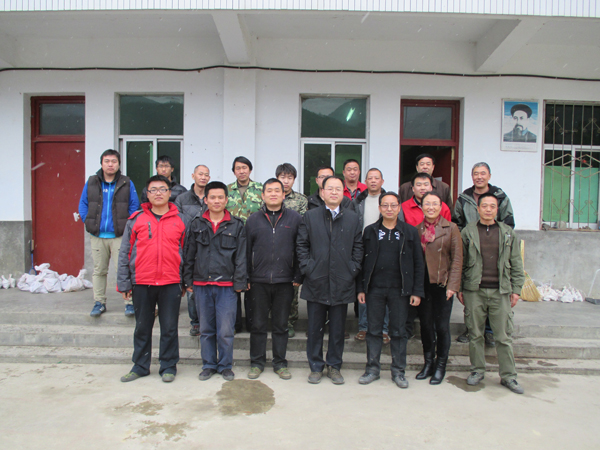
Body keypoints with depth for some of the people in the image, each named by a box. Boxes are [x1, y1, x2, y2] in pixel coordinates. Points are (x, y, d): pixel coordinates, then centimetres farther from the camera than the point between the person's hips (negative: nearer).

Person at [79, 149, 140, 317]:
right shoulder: (91, 183, 7)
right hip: (97, 236, 3)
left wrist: (127, 225, -4)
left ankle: (129, 302, 5)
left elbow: (134, 206, 4)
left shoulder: (127, 183, 1)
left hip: (119, 235, -3)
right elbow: (83, 204, 14)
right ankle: (99, 302, 23)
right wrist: (87, 222, 3)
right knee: (99, 270, 11)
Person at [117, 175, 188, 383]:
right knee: (142, 327, 13)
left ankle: (168, 366, 21)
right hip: (141, 283, 1)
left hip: (171, 283, -1)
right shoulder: (136, 220, 5)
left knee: (169, 328, 6)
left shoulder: (180, 220, 6)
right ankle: (140, 366, 27)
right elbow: (125, 253, 6)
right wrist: (124, 283, 2)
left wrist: (185, 282, 4)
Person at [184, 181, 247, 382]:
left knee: (226, 331, 1)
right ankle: (208, 365, 26)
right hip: (201, 284, 2)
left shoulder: (236, 226, 3)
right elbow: (189, 255, 11)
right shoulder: (196, 224, 8)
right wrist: (188, 280, 7)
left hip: (226, 285, -2)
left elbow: (241, 257, 2)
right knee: (206, 329, 11)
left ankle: (225, 366, 18)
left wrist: (239, 282, -3)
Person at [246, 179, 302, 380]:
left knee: (281, 325, 10)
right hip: (258, 281, 1)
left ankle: (280, 363, 24)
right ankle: (257, 363, 24)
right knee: (258, 324, 10)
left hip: (284, 281, -1)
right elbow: (246, 250, 7)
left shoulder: (295, 219, 3)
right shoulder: (253, 219, 6)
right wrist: (245, 278, 2)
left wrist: (298, 277, -2)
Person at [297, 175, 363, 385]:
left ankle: (334, 366, 25)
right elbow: (301, 245, 4)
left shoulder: (353, 218, 7)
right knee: (315, 328, 8)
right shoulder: (310, 217, 4)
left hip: (342, 282, 1)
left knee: (338, 329, 10)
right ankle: (315, 367, 22)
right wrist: (307, 268, -5)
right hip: (316, 282, -1)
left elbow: (358, 247, 10)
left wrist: (353, 269, 0)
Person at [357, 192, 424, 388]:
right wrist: (360, 288, 0)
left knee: (399, 331, 8)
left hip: (400, 290, 0)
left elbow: (418, 263, 3)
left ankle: (398, 371, 21)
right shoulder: (370, 231, 6)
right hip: (374, 289, 1)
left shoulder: (410, 232, 4)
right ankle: (372, 368, 21)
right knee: (374, 330, 8)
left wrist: (417, 291, -3)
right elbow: (362, 261, 5)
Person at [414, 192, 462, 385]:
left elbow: (457, 259, -4)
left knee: (442, 326, 2)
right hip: (422, 284, 3)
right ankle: (428, 363, 25)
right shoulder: (417, 229, 7)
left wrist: (452, 285, -11)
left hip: (442, 284, -3)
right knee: (425, 324, 10)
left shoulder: (451, 228, -1)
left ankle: (441, 366, 19)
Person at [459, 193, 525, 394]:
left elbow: (516, 264, 11)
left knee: (504, 336, 4)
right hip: (474, 292, 0)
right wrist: (459, 289, 3)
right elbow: (460, 263, 6)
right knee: (475, 334, 7)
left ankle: (508, 375, 16)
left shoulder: (508, 233, 9)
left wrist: (516, 289, 5)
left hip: (501, 292, 1)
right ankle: (477, 370, 22)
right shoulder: (467, 232, 5)